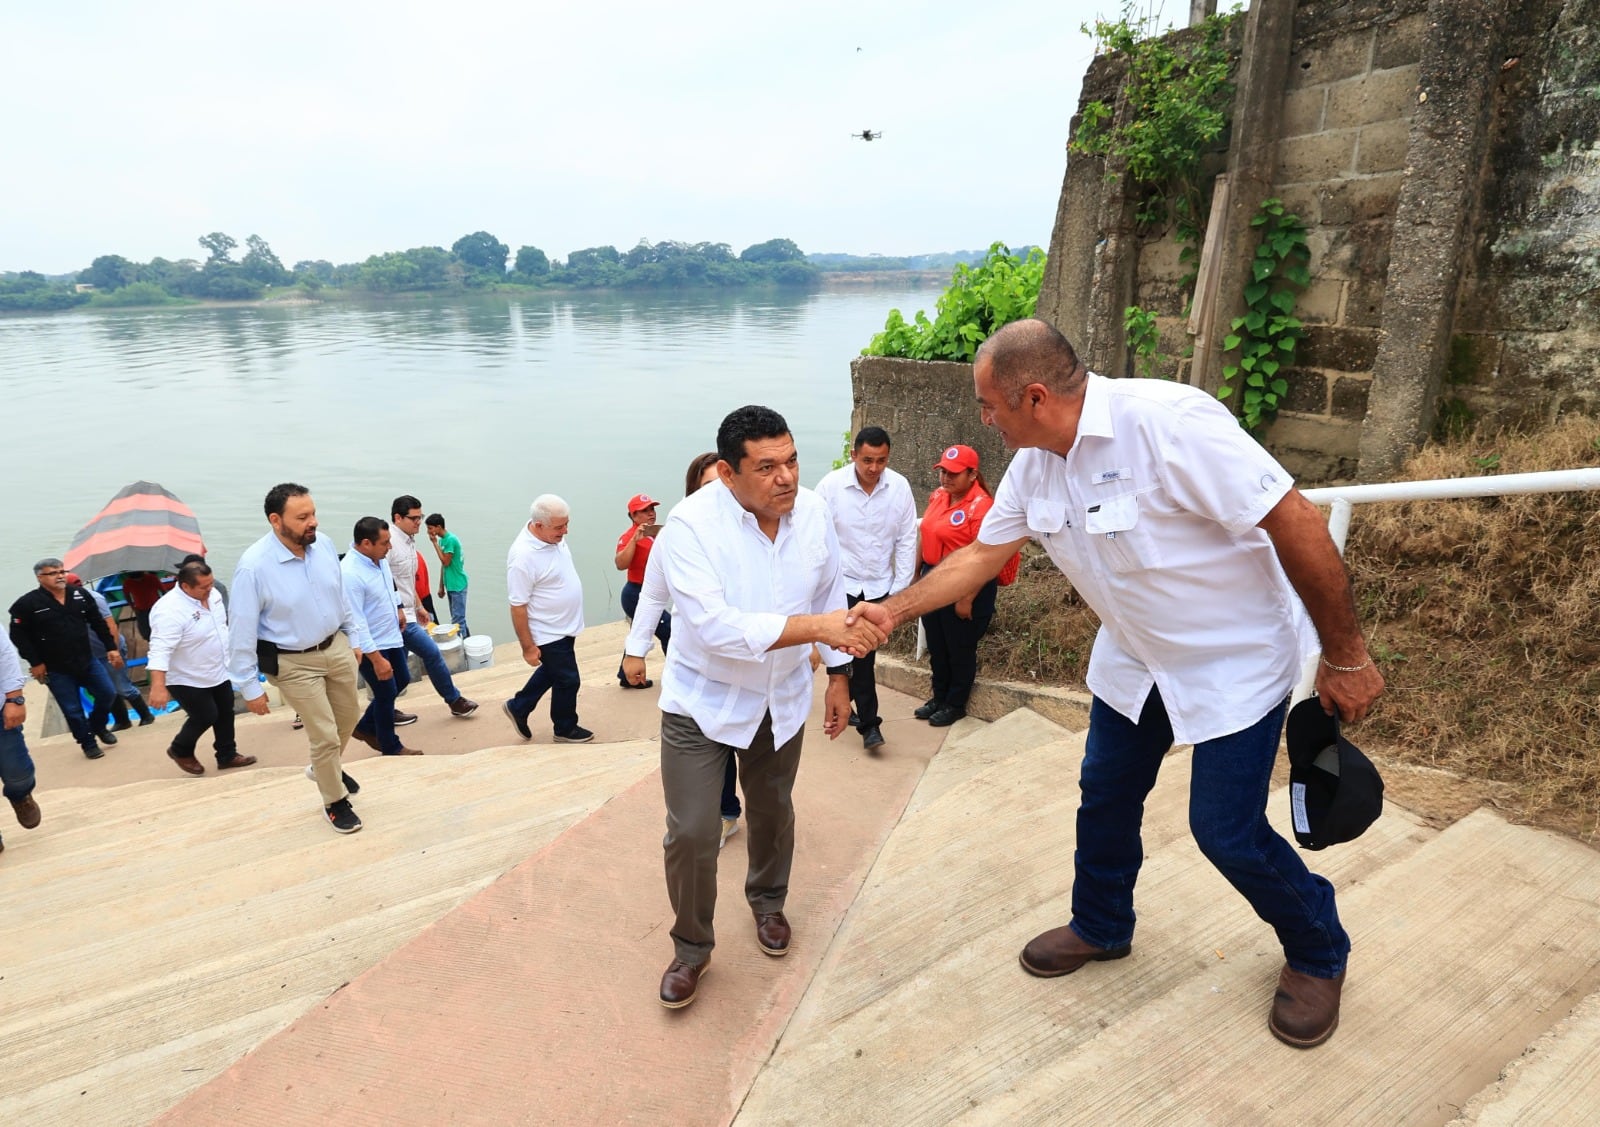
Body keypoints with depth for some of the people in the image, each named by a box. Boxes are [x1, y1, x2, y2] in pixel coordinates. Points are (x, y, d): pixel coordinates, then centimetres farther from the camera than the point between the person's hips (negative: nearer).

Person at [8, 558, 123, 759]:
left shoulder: (80, 595, 2)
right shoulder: (27, 604, -11)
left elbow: (98, 623, 8)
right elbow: (19, 637, -7)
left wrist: (111, 648, 4)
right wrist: (35, 662, -10)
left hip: (87, 660, 4)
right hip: (56, 669, -4)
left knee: (108, 693, 4)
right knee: (72, 709, 3)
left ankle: (98, 726, 31)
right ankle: (88, 744, 20)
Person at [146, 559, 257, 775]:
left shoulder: (212, 595, -5)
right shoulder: (170, 610, -31)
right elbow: (160, 650, -35)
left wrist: (231, 653, 20)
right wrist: (158, 686, -41)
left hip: (219, 672, 8)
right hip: (188, 680, -8)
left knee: (225, 714, 14)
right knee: (205, 717, 1)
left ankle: (227, 755, 30)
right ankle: (180, 750, 29)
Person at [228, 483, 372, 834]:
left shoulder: (323, 545, -10)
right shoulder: (253, 566, -25)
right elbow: (242, 631, -17)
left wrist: (355, 638, 12)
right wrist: (250, 687, -12)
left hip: (336, 646, 6)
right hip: (294, 663, -5)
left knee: (348, 717, 23)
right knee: (325, 736, 5)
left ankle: (325, 768, 55)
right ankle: (335, 802, 32)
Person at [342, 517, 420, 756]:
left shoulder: (380, 557, -5)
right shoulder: (350, 574, -30)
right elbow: (355, 623, -28)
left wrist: (398, 608, 24)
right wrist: (376, 659, -25)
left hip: (391, 637, 9)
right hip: (371, 646, -9)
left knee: (402, 680, 21)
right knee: (387, 693, 6)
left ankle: (365, 727, 38)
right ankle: (391, 747, 27)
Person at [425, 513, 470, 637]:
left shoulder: (451, 539, -18)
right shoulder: (442, 540, 9)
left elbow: (446, 562, -19)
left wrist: (435, 543, -15)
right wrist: (441, 586, 16)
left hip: (457, 586, -9)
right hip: (450, 585, 9)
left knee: (458, 619, -6)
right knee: (457, 617, 14)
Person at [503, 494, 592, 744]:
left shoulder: (553, 536, -6)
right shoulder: (523, 556, -31)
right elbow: (518, 607, -24)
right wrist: (528, 647, -19)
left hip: (563, 626, 8)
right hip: (549, 634, -8)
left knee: (551, 671, 25)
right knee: (567, 680, 8)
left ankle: (518, 707, 44)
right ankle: (566, 729, 31)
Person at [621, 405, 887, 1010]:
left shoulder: (812, 512, -12)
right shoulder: (691, 524, -27)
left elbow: (831, 593, 3)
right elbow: (716, 627, -36)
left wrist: (839, 673, 7)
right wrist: (818, 627, -41)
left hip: (782, 698, 4)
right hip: (702, 700, -4)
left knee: (772, 811, 22)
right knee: (691, 833, -2)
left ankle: (767, 901, 51)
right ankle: (691, 946, 26)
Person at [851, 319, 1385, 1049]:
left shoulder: (1168, 422, -32)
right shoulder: (1033, 464, -8)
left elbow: (1296, 523, -28)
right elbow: (981, 555, 3)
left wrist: (1346, 657, -20)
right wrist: (894, 609, -4)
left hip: (1235, 660, -7)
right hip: (1134, 659, 7)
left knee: (1227, 831, 0)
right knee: (1106, 797, 16)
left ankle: (1317, 957, 31)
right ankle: (1100, 928, 42)